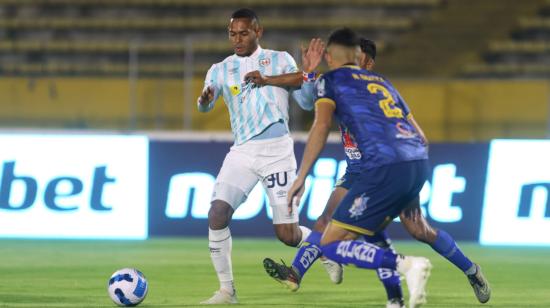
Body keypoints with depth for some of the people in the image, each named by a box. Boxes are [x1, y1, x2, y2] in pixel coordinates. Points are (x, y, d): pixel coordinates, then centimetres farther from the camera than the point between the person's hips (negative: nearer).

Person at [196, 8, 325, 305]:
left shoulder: (280, 60, 4)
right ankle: (226, 290, -8)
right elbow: (205, 105, -8)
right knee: (217, 213, -19)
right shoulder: (221, 69, 8)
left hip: (277, 151, -2)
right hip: (241, 152, 2)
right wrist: (204, 100, -32)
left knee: (287, 234, -2)